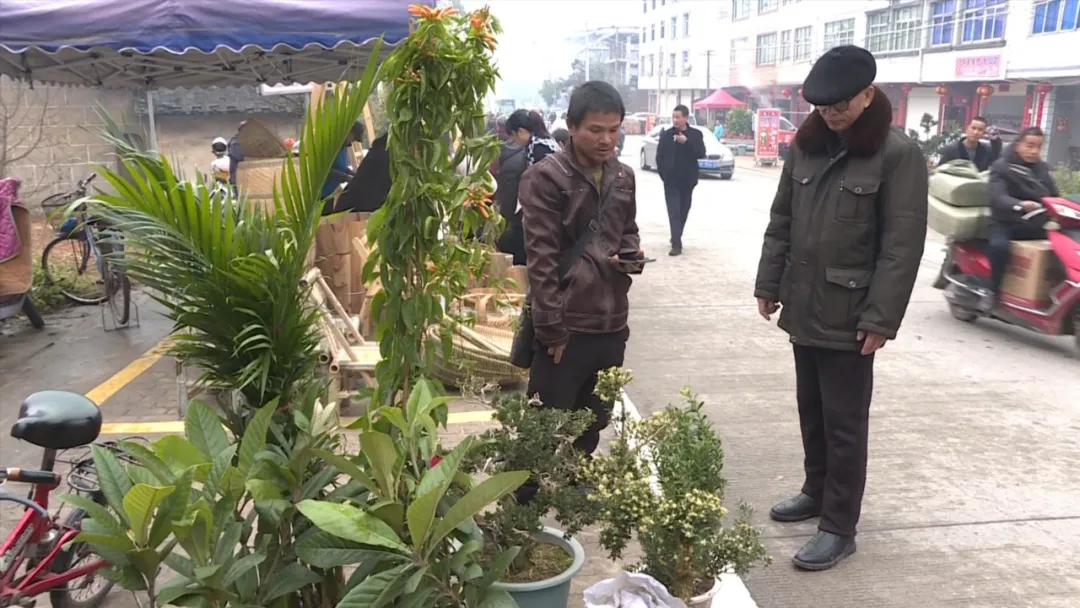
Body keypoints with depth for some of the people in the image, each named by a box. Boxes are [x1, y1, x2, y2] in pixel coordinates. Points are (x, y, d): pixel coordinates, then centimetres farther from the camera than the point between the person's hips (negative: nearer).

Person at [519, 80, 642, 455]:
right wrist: (552, 330, -17)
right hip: (565, 326, -6)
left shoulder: (624, 177, 10)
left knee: (593, 427, 17)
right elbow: (541, 260, -14)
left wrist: (630, 254, 1)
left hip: (611, 325, 6)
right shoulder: (544, 178, -10)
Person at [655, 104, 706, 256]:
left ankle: (677, 238, 31)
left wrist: (686, 142, -21)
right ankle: (676, 244, -12)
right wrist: (663, 174, -6)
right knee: (674, 212, -8)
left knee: (683, 211, 13)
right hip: (671, 180, -2)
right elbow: (659, 156, 2)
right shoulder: (666, 134, -1)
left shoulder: (696, 134, 0)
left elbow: (701, 153, -11)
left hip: (688, 180, 2)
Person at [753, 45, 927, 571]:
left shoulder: (898, 154, -10)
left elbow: (902, 245, -13)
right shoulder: (806, 145, 7)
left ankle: (839, 527, 15)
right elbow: (781, 221, 13)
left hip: (849, 315, -6)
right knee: (811, 409, 18)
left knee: (843, 422, 3)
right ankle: (817, 491, 37)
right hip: (803, 307, 6)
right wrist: (768, 283, 9)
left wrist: (880, 317, -16)